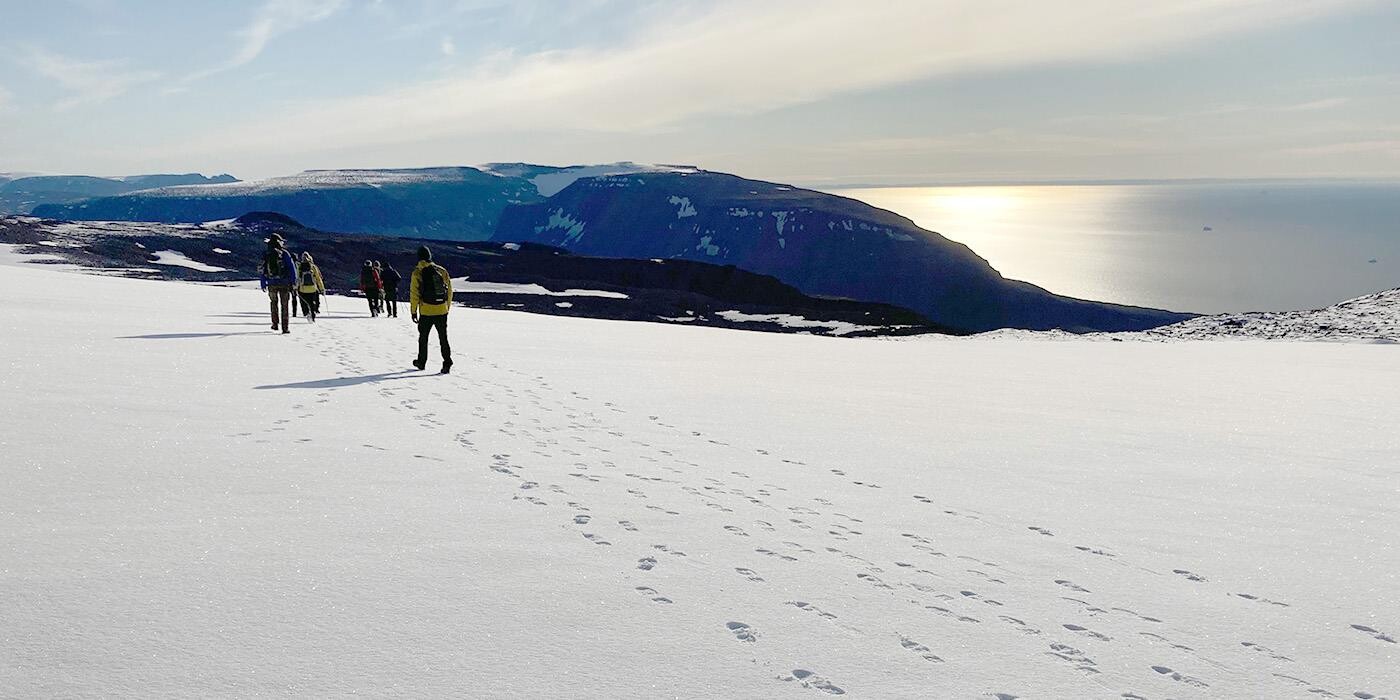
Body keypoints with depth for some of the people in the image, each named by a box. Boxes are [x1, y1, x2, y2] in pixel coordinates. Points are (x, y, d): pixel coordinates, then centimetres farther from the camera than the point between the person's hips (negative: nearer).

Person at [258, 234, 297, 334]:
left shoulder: (266, 255, 4)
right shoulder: (284, 253, -5)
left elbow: (261, 270, 7)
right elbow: (291, 267, -7)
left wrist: (263, 284, 13)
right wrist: (294, 280, -2)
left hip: (272, 284, 2)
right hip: (284, 283, -2)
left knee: (273, 302, 22)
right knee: (284, 305, 3)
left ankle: (275, 324, 19)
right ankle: (285, 327, -1)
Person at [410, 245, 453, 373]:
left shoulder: (417, 273, -6)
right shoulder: (442, 271, 4)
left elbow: (414, 294, -8)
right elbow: (449, 291, 9)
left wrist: (413, 311, -1)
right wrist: (447, 307, 19)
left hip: (426, 311, -2)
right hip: (442, 311, 2)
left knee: (423, 338, 16)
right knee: (443, 338, 7)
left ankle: (421, 362, 26)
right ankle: (447, 362, -5)